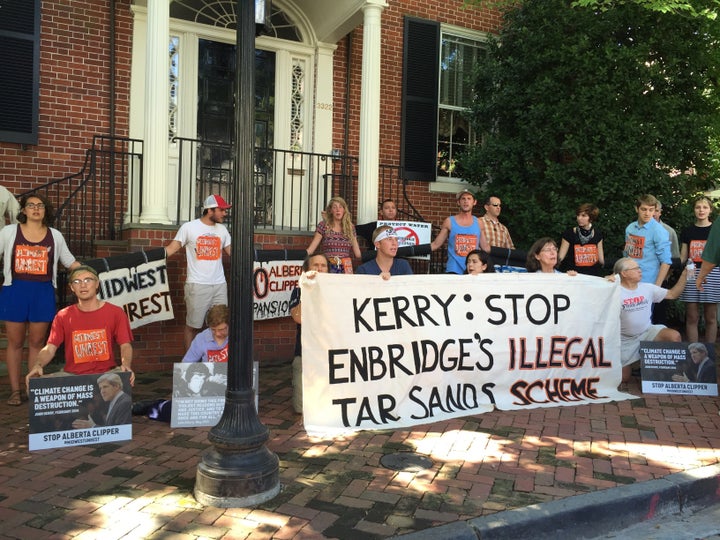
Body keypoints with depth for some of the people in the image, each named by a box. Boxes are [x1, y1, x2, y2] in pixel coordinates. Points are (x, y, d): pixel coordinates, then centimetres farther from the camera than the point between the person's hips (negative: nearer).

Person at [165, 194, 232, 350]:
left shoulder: (222, 229, 12)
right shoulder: (189, 227, -2)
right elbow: (171, 248, -5)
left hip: (220, 285, 4)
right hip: (197, 285, -4)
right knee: (192, 326, 4)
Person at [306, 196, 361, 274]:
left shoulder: (350, 228, 10)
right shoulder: (323, 226, 2)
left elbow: (357, 253, 9)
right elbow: (311, 249, -6)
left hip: (346, 268, 2)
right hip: (328, 268, -2)